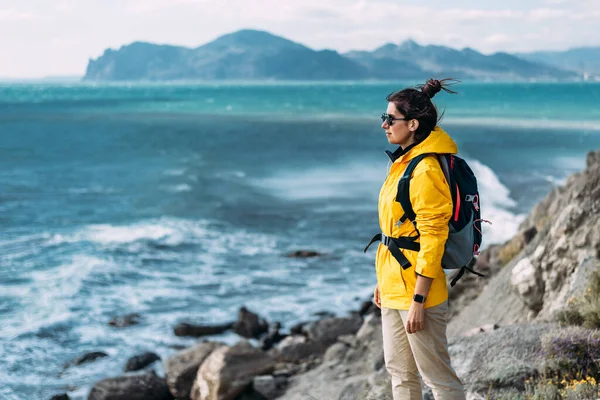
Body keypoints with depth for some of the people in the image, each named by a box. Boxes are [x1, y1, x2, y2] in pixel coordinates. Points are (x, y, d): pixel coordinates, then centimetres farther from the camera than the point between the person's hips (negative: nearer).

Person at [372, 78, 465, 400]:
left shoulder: (426, 170, -19)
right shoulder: (402, 162, 11)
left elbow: (433, 239, -21)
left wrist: (418, 300, -21)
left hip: (416, 289, -10)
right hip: (393, 287, 10)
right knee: (400, 373, 18)